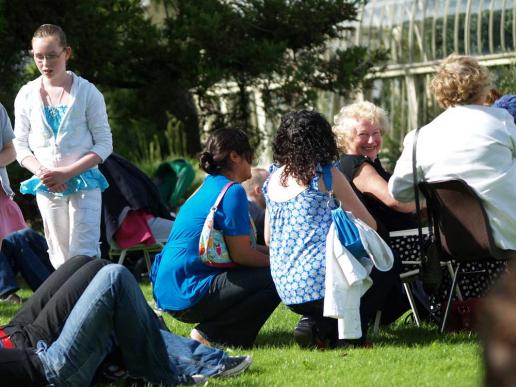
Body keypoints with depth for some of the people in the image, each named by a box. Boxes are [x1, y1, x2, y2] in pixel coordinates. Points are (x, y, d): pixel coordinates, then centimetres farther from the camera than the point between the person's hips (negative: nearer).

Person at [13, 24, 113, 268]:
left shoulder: (86, 92, -3)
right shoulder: (26, 96, 4)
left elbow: (104, 144, -4)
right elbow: (21, 147, 7)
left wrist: (68, 173, -15)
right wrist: (42, 173, -13)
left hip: (83, 184, -3)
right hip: (46, 187, 3)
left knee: (84, 255, -12)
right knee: (60, 258, 5)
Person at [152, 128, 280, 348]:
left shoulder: (209, 186, 17)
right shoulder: (232, 192, -12)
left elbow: (234, 248, 23)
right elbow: (240, 254, -13)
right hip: (186, 296, -10)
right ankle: (209, 335, -9)